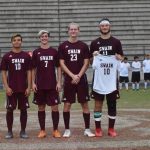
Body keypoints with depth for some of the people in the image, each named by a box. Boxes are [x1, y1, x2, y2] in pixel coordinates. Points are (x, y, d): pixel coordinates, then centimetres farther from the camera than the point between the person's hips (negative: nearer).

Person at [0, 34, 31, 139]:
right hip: (11, 89, -1)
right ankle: (10, 131, 12)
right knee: (10, 110, 3)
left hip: (23, 88, 1)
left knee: (23, 109, 5)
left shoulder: (26, 56, 4)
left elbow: (29, 72, 4)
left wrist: (29, 87, -3)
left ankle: (23, 131, 14)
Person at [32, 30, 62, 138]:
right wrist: (33, 83, 0)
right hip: (40, 85, 1)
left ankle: (56, 130, 9)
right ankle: (42, 130, 14)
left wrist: (59, 82, -2)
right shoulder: (36, 52, 4)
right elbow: (33, 69, 7)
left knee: (55, 107, -1)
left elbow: (58, 68, 5)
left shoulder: (54, 52, 4)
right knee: (41, 107, 6)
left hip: (52, 85, 0)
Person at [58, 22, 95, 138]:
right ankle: (67, 129, 10)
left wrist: (78, 76, -10)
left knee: (85, 104, 2)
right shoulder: (63, 46, 4)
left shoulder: (83, 46, 5)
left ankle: (87, 129, 10)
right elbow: (62, 64, -1)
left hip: (81, 79, 0)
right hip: (68, 79, 0)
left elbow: (86, 63, 2)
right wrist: (72, 76, -11)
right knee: (67, 104, 1)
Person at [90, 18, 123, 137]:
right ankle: (98, 129, 11)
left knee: (112, 103, 6)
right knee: (98, 103, 3)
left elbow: (121, 58, 7)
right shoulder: (94, 43, 6)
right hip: (98, 78, 0)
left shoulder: (116, 42, 5)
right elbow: (90, 60, 10)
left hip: (112, 78, 0)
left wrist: (118, 57, -15)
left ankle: (111, 128, 15)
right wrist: (94, 57, -11)